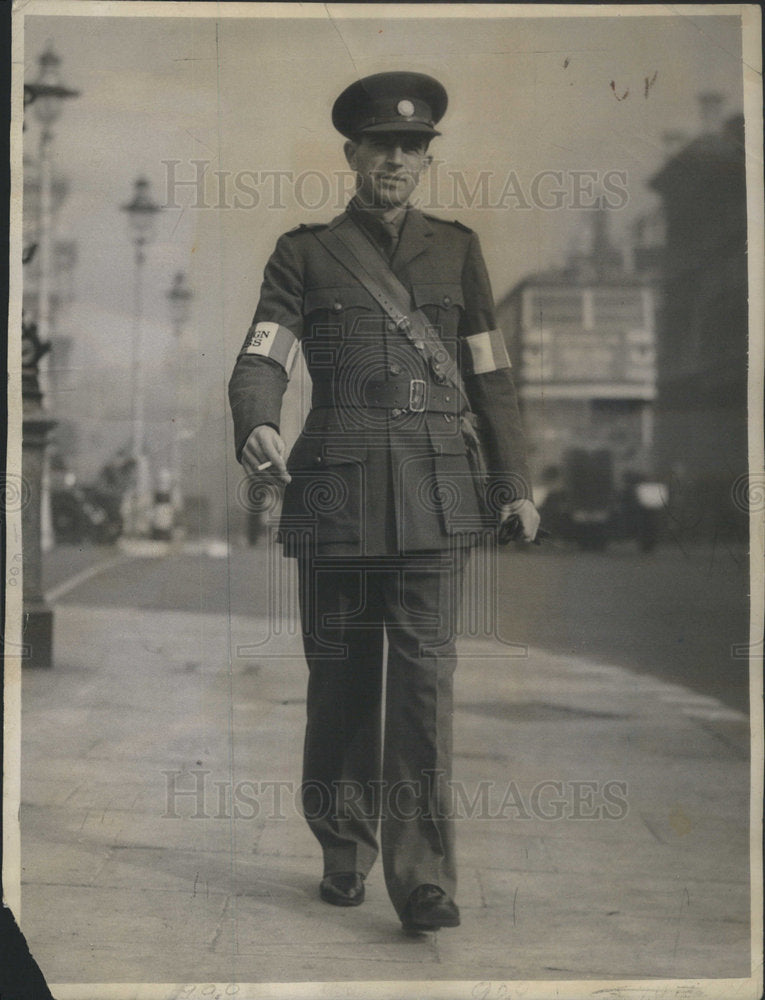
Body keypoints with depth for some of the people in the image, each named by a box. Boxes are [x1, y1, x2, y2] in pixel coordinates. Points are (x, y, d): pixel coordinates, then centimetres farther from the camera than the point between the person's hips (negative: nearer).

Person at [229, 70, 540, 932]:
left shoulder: (455, 250, 14)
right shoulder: (306, 253, 7)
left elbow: (488, 374, 15)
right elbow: (263, 354, -5)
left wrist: (516, 482, 13)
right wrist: (256, 426, -26)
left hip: (435, 491, 1)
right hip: (337, 489, 0)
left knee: (425, 674, -8)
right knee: (340, 676, 6)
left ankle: (423, 877, -5)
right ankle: (343, 855, 22)